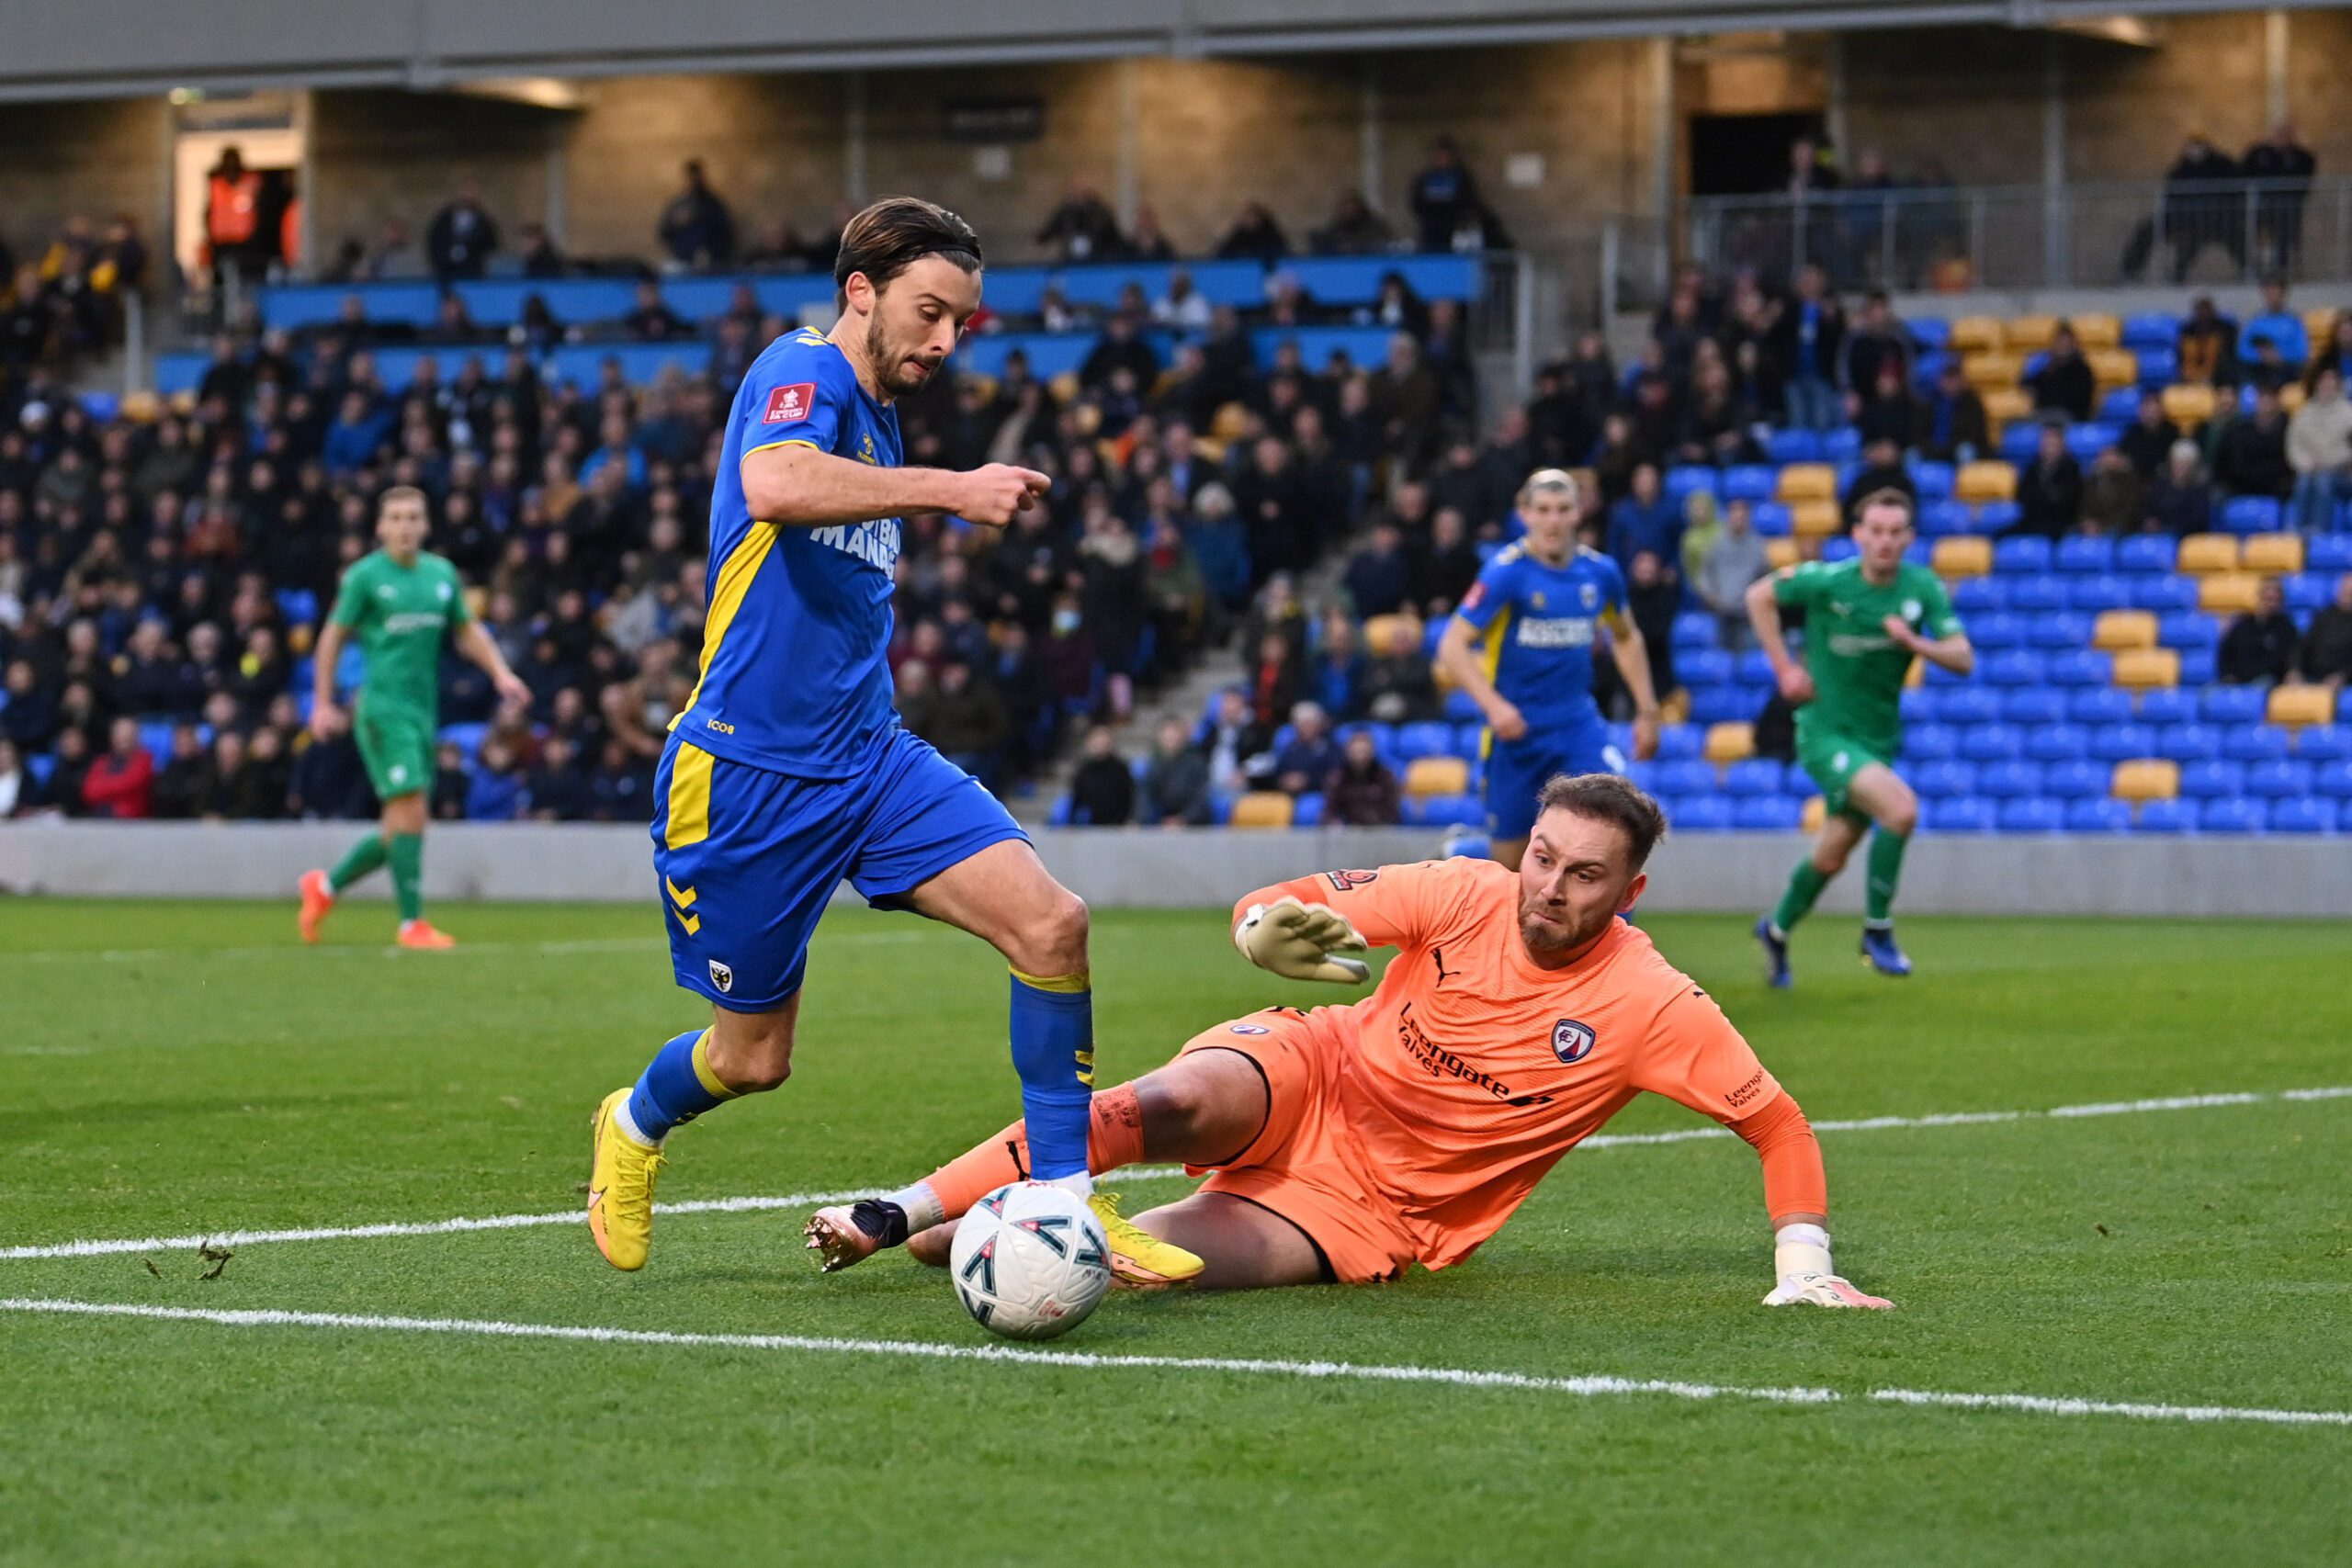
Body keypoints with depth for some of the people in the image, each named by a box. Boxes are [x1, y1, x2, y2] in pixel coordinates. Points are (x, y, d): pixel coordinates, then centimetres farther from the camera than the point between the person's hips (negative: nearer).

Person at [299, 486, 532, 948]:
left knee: (400, 828, 9)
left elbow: (467, 631, 20)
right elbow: (332, 637, 2)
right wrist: (322, 703, -2)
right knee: (409, 810, -16)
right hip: (382, 706, -6)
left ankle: (326, 886, 29)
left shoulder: (442, 573, 11)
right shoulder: (365, 576, -4)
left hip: (424, 710, 6)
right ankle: (412, 923, -12)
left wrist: (501, 673, 5)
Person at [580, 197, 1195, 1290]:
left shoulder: (879, 423, 16)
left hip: (870, 759, 7)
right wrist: (950, 489, -36)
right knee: (754, 1057, 6)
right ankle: (635, 1125, 41)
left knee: (1050, 922, -15)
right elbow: (773, 483, -35)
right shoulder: (802, 372, -10)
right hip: (748, 770, -7)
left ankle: (1065, 1203, -8)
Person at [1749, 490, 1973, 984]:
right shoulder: (1827, 581, -16)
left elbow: (1963, 659, -9)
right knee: (1901, 808, -27)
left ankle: (1777, 929, 44)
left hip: (1878, 736, 5)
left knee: (1832, 856, 17)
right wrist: (1784, 668, -5)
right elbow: (1759, 597, -1)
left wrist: (1914, 642, -27)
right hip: (1826, 732, -5)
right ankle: (1877, 930, -10)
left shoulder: (1924, 589, -7)